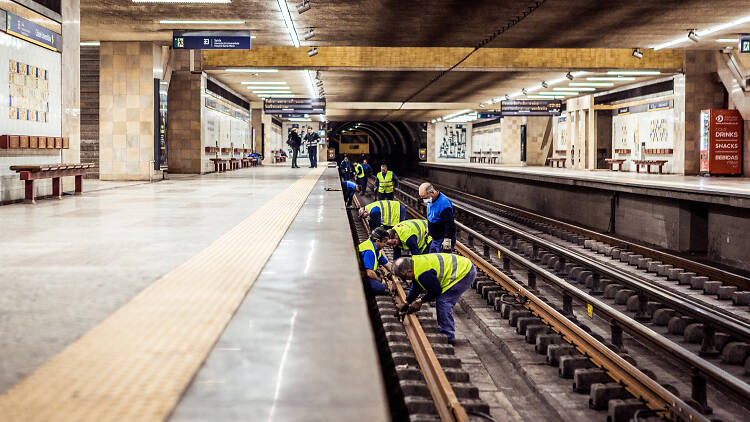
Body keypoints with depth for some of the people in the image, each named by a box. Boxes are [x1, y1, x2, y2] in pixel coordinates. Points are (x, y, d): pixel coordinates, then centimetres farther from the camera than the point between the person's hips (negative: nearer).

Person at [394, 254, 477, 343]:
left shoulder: (423, 274, -27)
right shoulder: (415, 262, 5)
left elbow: (436, 291, -12)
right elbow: (415, 287, 22)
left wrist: (421, 300, 2)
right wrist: (407, 302, 28)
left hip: (464, 272, -10)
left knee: (443, 301, -12)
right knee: (444, 301, 16)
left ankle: (448, 336, -8)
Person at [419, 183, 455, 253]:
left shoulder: (443, 203, -25)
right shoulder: (431, 201, 5)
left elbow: (449, 224, -25)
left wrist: (447, 241, -25)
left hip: (443, 240, -9)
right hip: (434, 239, 9)